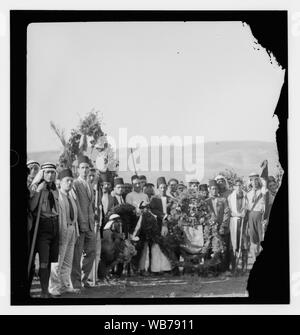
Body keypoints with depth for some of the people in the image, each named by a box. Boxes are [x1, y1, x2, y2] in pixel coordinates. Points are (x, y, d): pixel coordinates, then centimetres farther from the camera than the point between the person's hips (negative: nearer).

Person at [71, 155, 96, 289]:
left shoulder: (90, 185, 18)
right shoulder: (74, 184, -8)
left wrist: (93, 221, 16)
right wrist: (81, 223, -16)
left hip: (90, 224, 7)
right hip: (79, 223, -7)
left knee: (91, 252, 8)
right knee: (77, 254, -2)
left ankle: (84, 278, 21)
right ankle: (76, 282, 6)